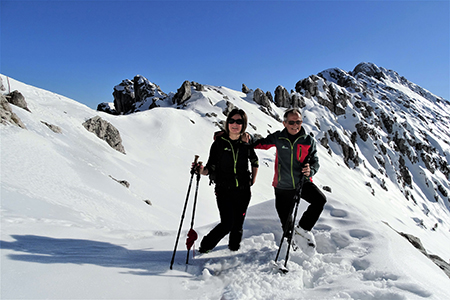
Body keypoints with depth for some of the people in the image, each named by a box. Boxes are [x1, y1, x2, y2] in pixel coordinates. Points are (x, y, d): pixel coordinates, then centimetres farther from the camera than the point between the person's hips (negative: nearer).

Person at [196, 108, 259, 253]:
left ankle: (234, 247, 39)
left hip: (243, 191, 3)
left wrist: (253, 180, 13)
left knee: (238, 223, 10)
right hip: (224, 191, -2)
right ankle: (205, 246, 17)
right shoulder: (219, 142, -4)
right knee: (227, 224, -8)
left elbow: (255, 162, 20)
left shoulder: (247, 144, 2)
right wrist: (202, 170, -24)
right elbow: (211, 168, -4)